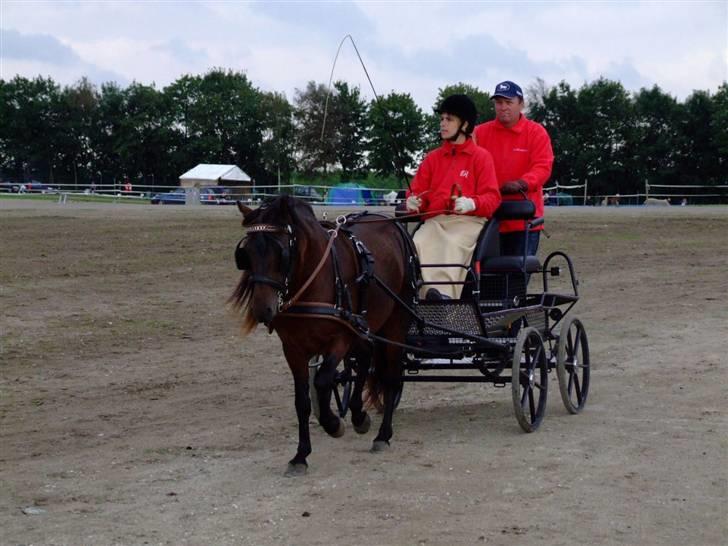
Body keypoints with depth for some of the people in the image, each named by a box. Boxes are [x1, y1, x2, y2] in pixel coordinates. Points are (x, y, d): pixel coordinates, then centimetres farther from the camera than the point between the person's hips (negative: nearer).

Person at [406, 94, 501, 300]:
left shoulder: (481, 156, 11)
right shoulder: (432, 158, 23)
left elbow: (492, 197, 3)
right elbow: (417, 190, 21)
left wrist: (472, 203, -19)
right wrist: (413, 201, -4)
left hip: (468, 221, -3)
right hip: (435, 220, 3)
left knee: (453, 246, -38)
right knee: (418, 245, -31)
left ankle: (443, 293, -59)